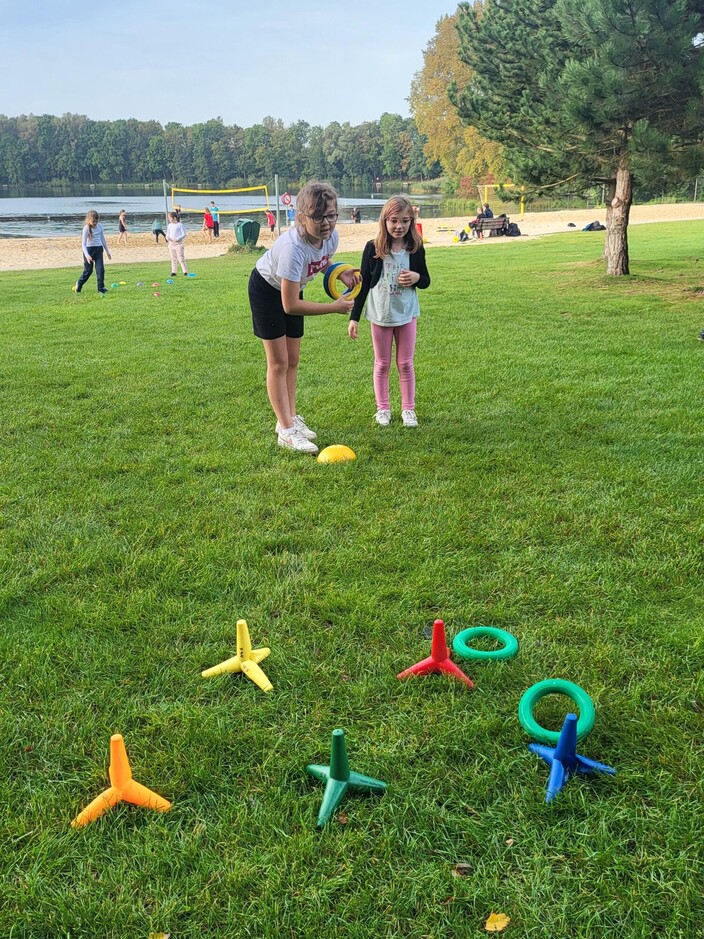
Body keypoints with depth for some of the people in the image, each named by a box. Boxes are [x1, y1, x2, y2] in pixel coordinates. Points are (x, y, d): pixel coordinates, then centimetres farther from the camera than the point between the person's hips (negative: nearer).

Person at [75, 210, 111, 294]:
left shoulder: (100, 226, 2)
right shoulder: (86, 228, -13)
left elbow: (103, 239, 16)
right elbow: (83, 244, -16)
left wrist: (107, 251, 19)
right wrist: (87, 255, -29)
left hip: (98, 249, 4)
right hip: (89, 250, -4)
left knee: (100, 269, -5)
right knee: (88, 271, 4)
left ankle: (101, 288, 2)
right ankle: (79, 284, 27)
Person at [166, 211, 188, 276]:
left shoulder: (180, 225, -5)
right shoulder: (169, 225, 12)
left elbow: (184, 234, -8)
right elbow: (167, 234, 18)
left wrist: (177, 239, -20)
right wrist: (167, 238, -6)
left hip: (178, 243, -6)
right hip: (171, 244, 6)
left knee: (181, 259, -9)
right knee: (173, 259, 8)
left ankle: (185, 272, -6)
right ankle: (174, 272, 12)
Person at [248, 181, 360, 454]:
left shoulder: (331, 237, -21)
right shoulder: (294, 247, -42)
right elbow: (290, 306, -38)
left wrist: (341, 274, -16)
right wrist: (335, 307, -32)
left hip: (292, 288, 7)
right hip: (266, 289, -7)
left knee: (292, 360, 13)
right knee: (278, 363, -4)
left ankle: (290, 418, 27)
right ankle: (286, 431, 1)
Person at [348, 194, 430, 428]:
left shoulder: (415, 249, -5)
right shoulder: (373, 248, -9)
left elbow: (425, 281, 7)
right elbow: (363, 283, -4)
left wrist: (417, 278, -18)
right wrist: (354, 317, -6)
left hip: (406, 314, 1)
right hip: (380, 315, -1)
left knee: (406, 364, 8)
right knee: (382, 364, 10)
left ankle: (408, 408, 20)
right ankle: (382, 408, 23)